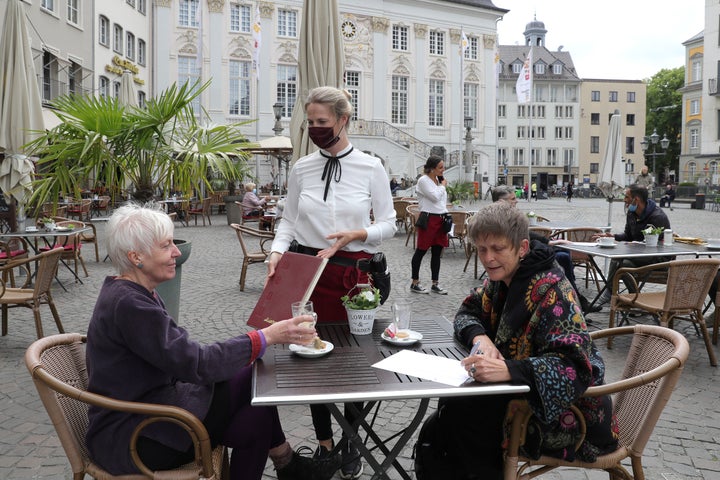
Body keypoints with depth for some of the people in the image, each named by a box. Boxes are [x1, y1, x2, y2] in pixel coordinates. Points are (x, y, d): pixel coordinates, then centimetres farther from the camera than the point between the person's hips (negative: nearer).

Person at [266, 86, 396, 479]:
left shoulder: (371, 168, -3)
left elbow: (388, 224, 0)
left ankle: (352, 443, 28)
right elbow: (288, 220, 9)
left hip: (354, 273, -2)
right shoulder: (302, 169, 4)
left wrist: (356, 234, -17)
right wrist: (277, 251, -9)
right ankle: (323, 442, 28)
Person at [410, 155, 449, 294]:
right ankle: (415, 284, 9)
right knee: (421, 251, 0)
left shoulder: (439, 180, 14)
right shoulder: (423, 180, -10)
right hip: (428, 219, -8)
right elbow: (435, 196, -21)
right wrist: (443, 185, -5)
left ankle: (435, 284, 16)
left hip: (440, 219, 8)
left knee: (437, 253, 9)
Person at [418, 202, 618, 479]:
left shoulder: (550, 290, -22)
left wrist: (507, 369, -44)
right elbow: (468, 312, 11)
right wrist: (480, 337, -13)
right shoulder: (501, 279, 2)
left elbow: (575, 365, -31)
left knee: (460, 414, -22)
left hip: (568, 413, -7)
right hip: (525, 393, 7)